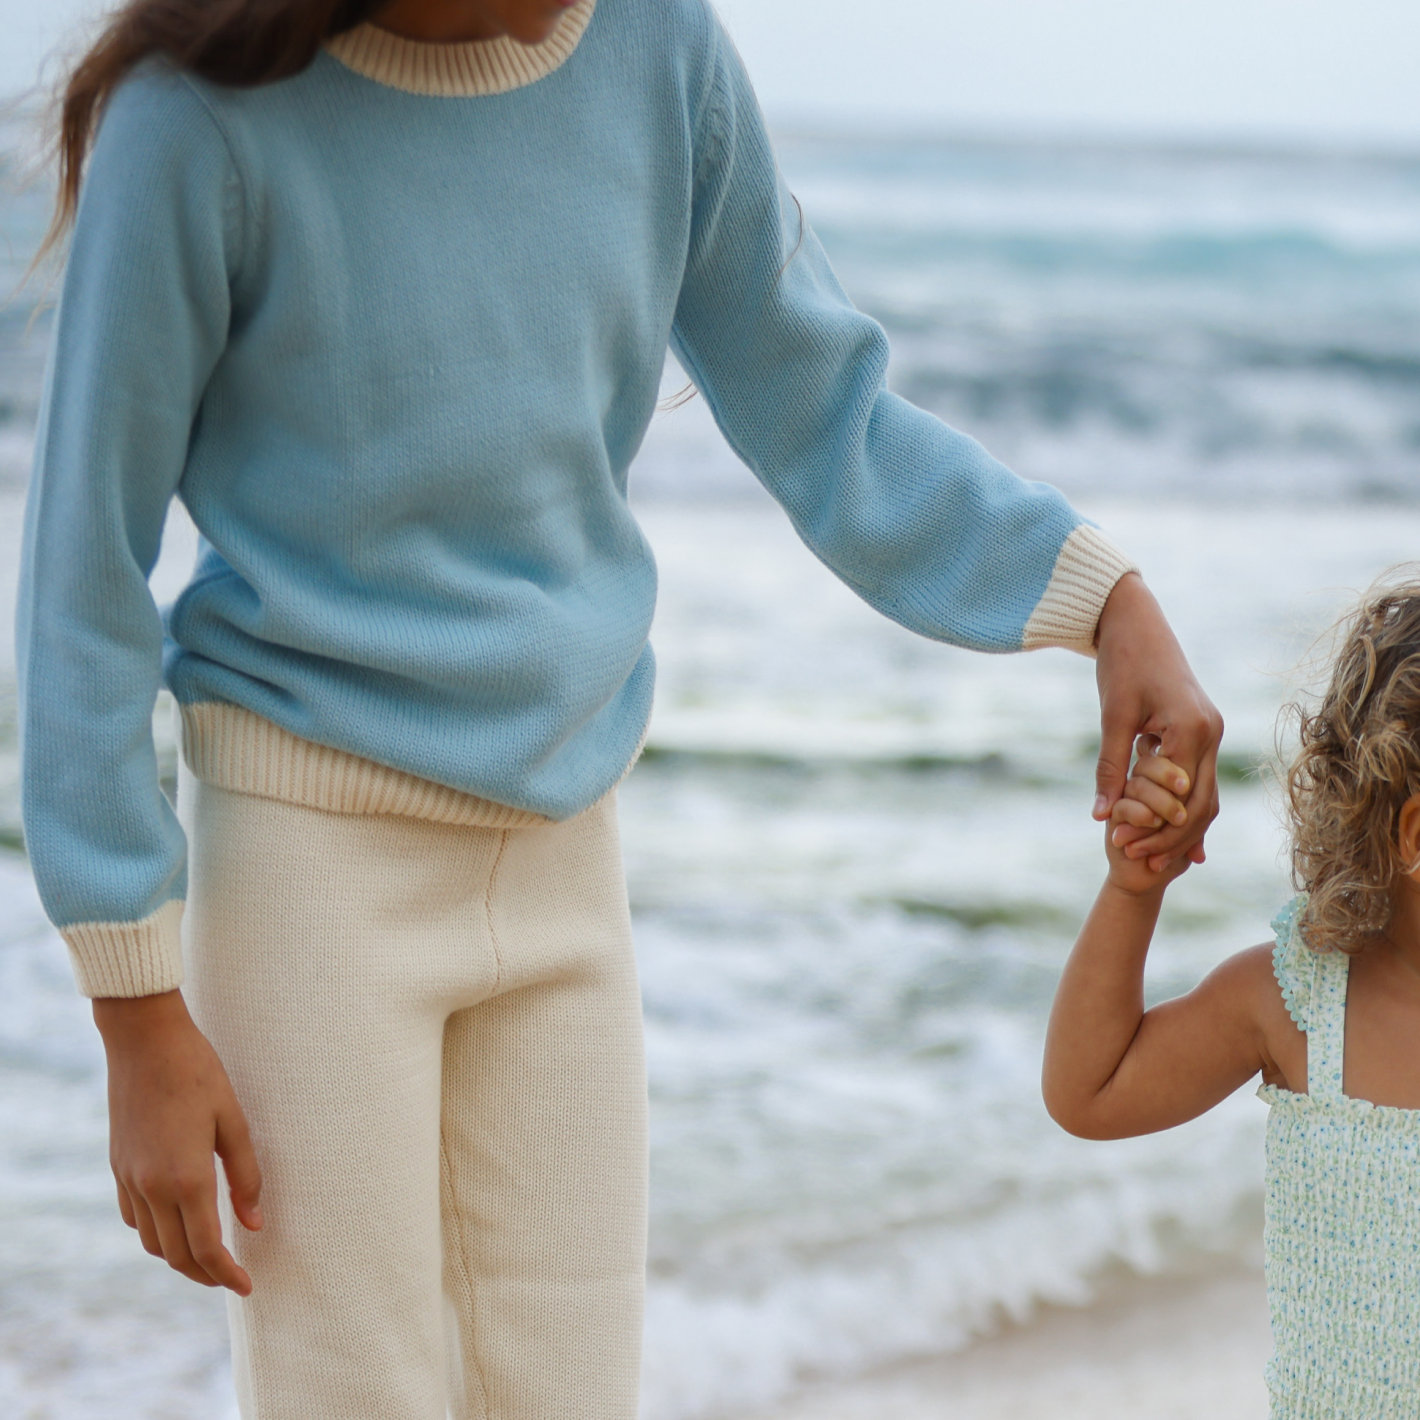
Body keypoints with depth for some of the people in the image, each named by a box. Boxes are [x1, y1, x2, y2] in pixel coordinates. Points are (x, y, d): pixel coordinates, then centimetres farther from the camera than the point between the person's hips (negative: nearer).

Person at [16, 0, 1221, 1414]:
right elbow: (84, 567, -12)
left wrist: (1110, 604, -9)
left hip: (560, 860, 5)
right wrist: (142, 1025, -11)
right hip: (311, 858, -5)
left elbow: (822, 415, 6)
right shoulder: (197, 118, -18)